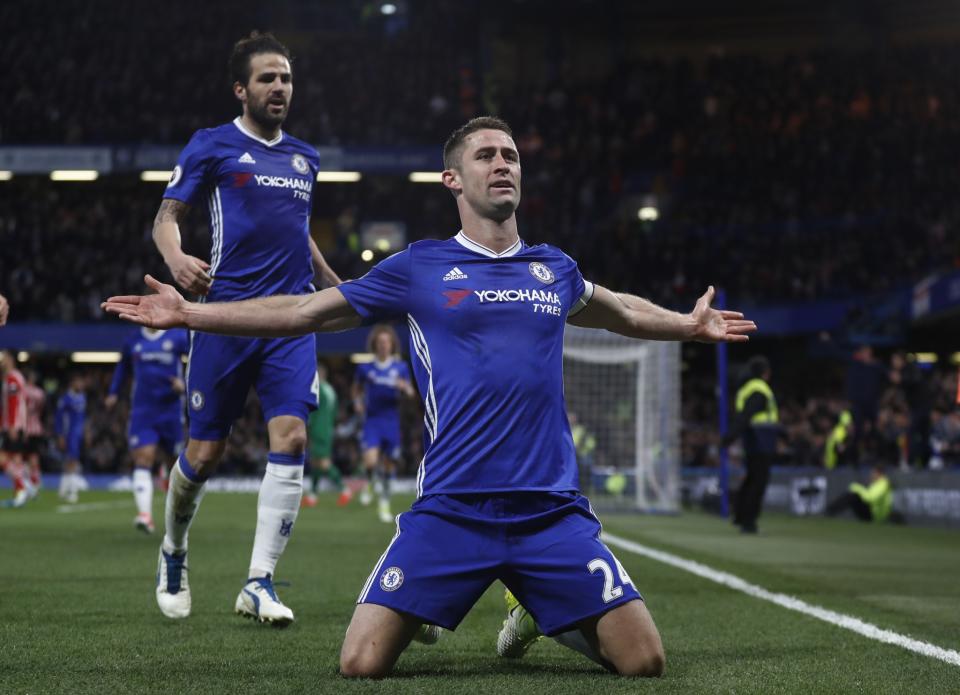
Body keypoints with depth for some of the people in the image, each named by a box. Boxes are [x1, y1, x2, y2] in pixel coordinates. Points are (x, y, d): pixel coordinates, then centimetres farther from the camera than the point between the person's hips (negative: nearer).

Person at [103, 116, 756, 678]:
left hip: (552, 512, 2)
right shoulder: (419, 267, 5)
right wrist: (189, 312, 8)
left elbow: (615, 309, 38)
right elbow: (303, 312, 11)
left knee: (645, 662, -7)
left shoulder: (554, 269, 14)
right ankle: (413, 620, 23)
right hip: (450, 511, -2)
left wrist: (689, 324, 42)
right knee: (361, 665, -13)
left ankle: (543, 621, 24)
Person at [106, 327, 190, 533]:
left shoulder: (179, 337, -3)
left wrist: (186, 383, -17)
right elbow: (123, 367, 24)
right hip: (142, 412, 1)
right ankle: (145, 515, -24)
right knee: (143, 460, -14)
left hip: (170, 410, -1)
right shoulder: (133, 341, 8)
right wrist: (113, 392, 15)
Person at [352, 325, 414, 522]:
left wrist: (404, 386, -19)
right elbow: (357, 388, 15)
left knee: (388, 465, 6)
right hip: (372, 420, -1)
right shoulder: (365, 367, -1)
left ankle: (385, 504, 24)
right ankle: (368, 484, 12)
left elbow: (410, 393, 2)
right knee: (370, 461, -21)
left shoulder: (400, 367, 0)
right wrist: (357, 401, -4)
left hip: (392, 422, 1)